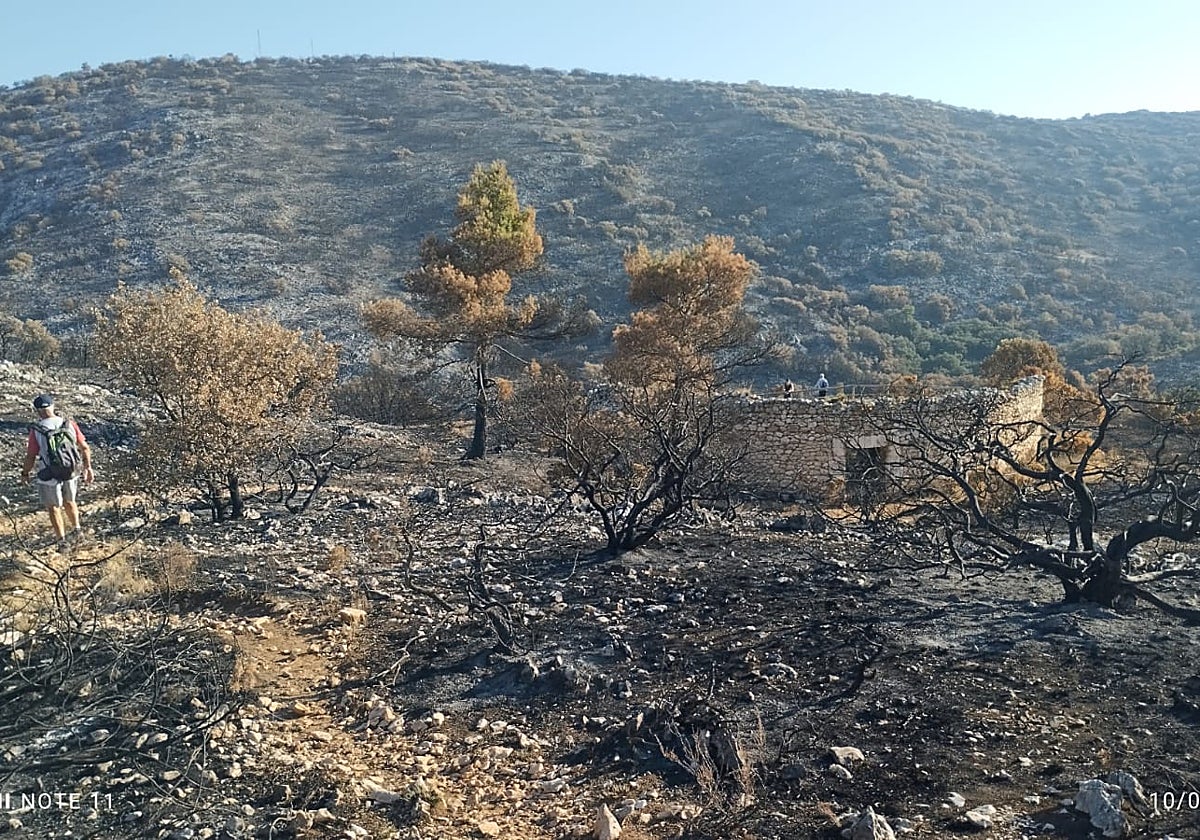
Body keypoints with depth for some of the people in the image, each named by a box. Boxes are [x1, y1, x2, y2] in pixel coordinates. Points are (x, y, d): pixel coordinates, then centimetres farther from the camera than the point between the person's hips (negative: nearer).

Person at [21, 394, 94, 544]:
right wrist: (88, 468, 8)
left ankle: (62, 540, 21)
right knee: (69, 501, 29)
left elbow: (30, 457, -11)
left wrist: (25, 473, 8)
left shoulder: (36, 430, -17)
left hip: (50, 476, -3)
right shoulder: (70, 424, -8)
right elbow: (85, 448, -4)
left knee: (53, 507, 17)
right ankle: (76, 528, 28)